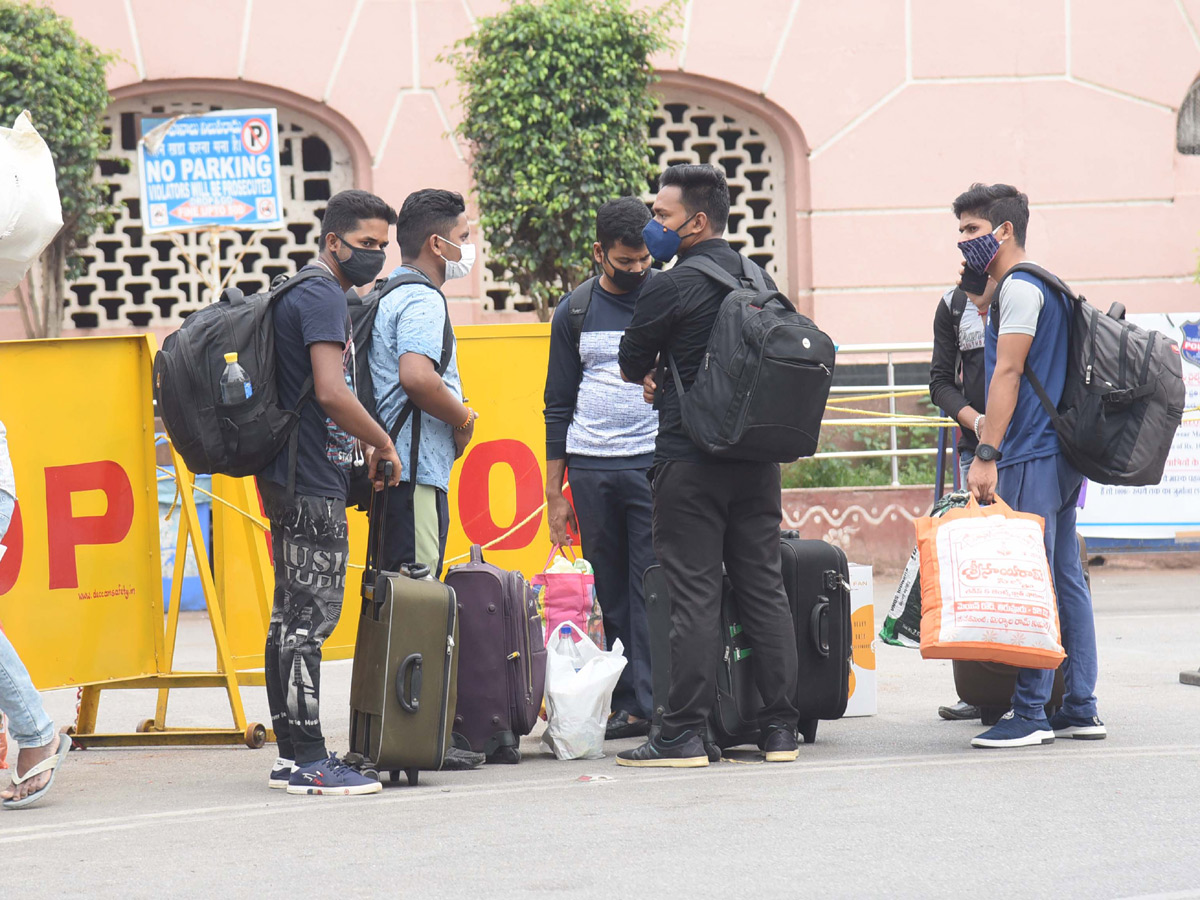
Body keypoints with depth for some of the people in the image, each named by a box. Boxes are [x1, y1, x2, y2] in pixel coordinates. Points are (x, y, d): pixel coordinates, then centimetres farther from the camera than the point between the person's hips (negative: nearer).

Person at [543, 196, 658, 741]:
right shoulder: (576, 313, 9)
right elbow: (559, 405, 13)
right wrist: (554, 492, 8)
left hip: (654, 468, -2)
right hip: (591, 470, 2)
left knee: (651, 589, -8)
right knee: (610, 594, 4)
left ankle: (646, 702, -7)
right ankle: (624, 704, 8)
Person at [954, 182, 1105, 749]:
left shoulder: (1020, 288, -10)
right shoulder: (1041, 288, 21)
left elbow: (1008, 374, -17)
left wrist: (987, 456, -20)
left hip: (1031, 457, -10)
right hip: (1059, 451, 10)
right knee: (1064, 578, 10)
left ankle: (1030, 713, -11)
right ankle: (1080, 708, 12)